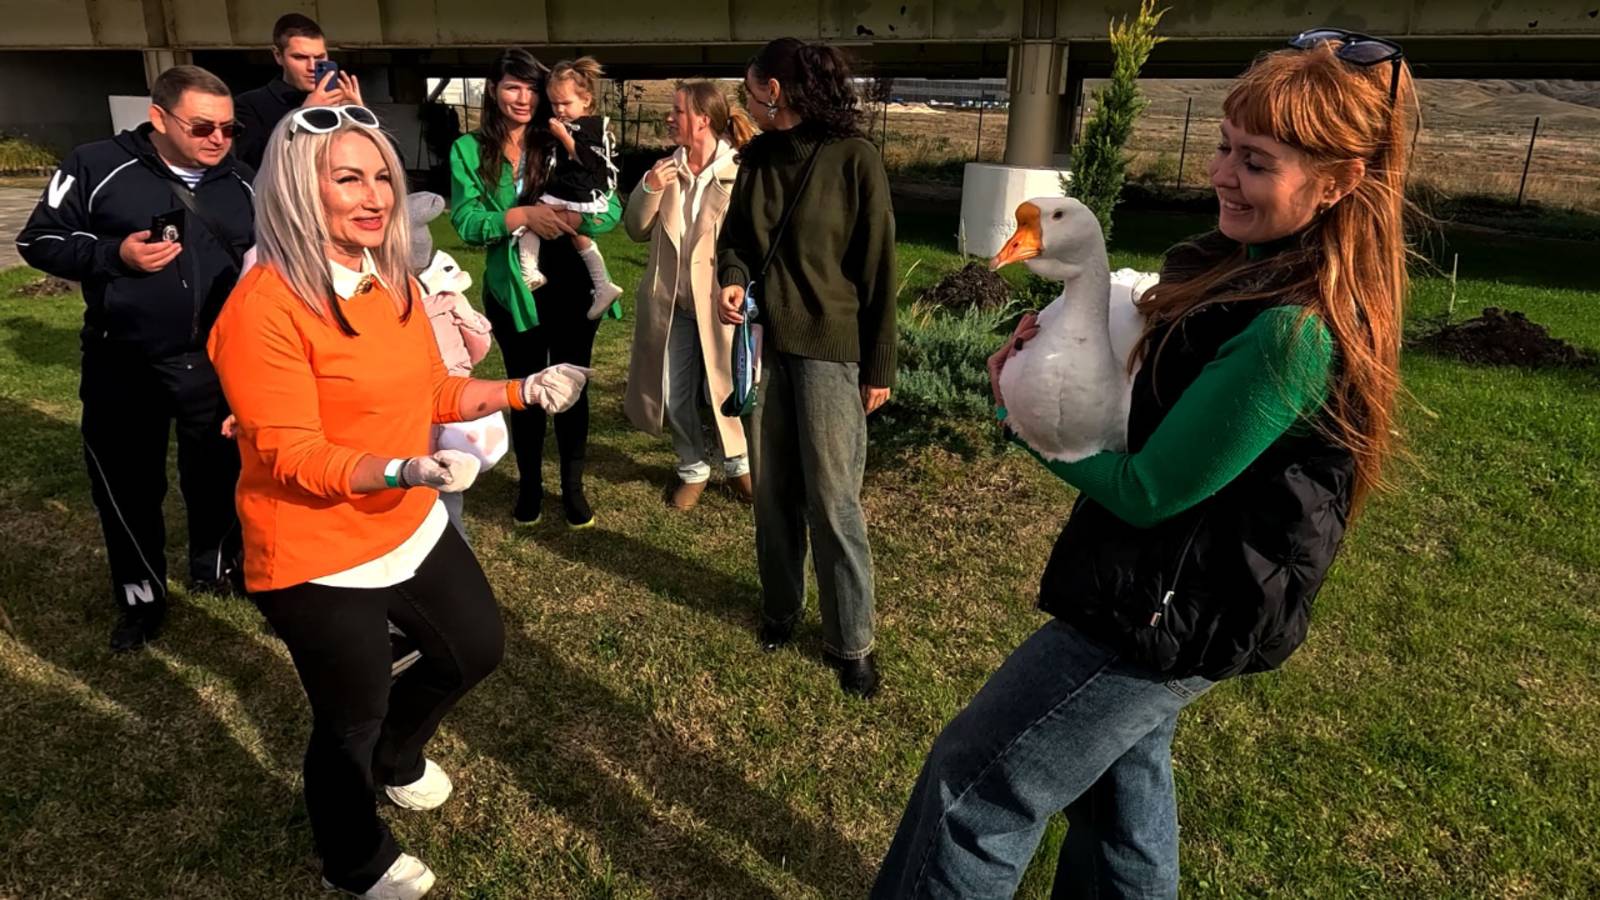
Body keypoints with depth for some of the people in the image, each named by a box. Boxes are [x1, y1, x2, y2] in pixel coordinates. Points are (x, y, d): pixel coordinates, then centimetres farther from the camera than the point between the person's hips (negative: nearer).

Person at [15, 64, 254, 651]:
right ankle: (140, 600, 29)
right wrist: (115, 255, -19)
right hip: (124, 365, -2)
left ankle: (216, 567, 39)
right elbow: (39, 240, -4)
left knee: (220, 475, 14)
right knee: (127, 486, 10)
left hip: (215, 361, 2)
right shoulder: (97, 167, -8)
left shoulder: (240, 183, 4)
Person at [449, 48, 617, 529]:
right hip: (511, 290, 0)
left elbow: (611, 208, -8)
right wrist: (522, 216, -27)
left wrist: (569, 218, -28)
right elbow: (465, 222, -12)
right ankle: (529, 485, 31)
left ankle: (573, 486, 26)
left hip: (571, 286, 0)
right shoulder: (469, 150, -2)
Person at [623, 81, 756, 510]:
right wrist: (648, 188, -12)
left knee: (727, 390, 6)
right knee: (673, 396, 9)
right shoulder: (666, 167, 4)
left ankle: (739, 462, 34)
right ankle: (692, 468, 33)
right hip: (671, 302, 5)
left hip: (721, 302, -4)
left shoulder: (742, 171, -11)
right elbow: (636, 230, 4)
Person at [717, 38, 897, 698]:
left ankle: (851, 642, 13)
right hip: (765, 340, 6)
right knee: (774, 488, 14)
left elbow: (878, 268, -7)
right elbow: (735, 233, 17)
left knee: (832, 499, -1)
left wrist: (879, 366, -7)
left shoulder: (853, 159, -9)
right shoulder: (757, 158, 9)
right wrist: (732, 278, -7)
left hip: (829, 348, -6)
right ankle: (780, 606, 32)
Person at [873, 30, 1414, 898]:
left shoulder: (1293, 334, -28)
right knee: (1121, 776, 27)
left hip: (1164, 616, -9)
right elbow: (1159, 392, 11)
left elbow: (1145, 492, -22)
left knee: (973, 787, 2)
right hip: (1163, 598, 9)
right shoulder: (1257, 268, 2)